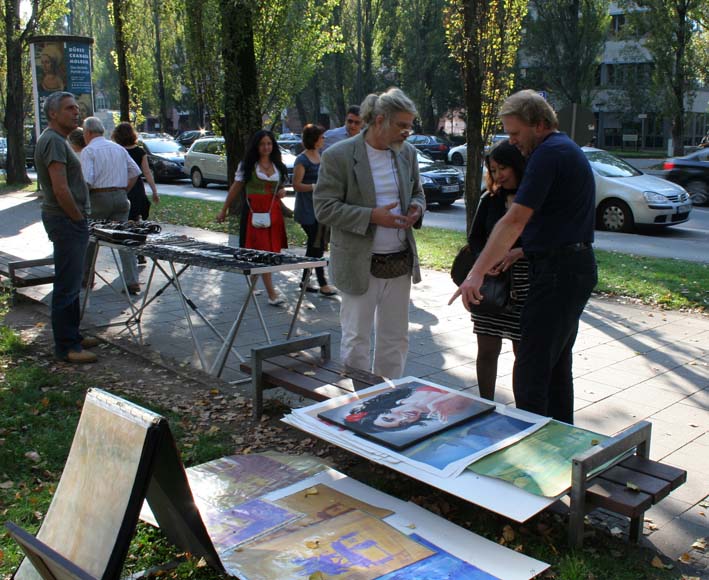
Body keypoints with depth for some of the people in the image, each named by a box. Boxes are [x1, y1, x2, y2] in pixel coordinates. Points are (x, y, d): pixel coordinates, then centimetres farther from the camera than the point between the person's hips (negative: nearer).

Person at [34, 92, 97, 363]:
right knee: (67, 286, -5)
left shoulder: (58, 140, 18)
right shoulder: (53, 141, -15)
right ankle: (66, 347, 1)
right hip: (67, 221, -11)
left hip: (68, 221, 11)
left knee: (71, 284, 17)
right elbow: (61, 190, -23)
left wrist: (80, 220, 15)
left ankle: (72, 335, 28)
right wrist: (79, 219, -12)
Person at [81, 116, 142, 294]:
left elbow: (87, 181, -17)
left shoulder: (89, 151, -6)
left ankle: (86, 277, 23)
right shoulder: (119, 148, 13)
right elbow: (135, 172, 12)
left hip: (99, 198, -5)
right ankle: (132, 281, -6)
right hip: (121, 197, 5)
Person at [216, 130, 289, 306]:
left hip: (273, 212, 5)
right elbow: (235, 188, 5)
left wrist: (282, 191, 1)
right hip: (254, 212, -5)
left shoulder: (278, 166, 14)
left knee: (271, 250, 5)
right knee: (261, 251, -10)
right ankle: (272, 294, -13)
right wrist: (224, 210, 5)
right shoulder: (247, 165, 1)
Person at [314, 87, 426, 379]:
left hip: (401, 262, 6)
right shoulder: (338, 155, -11)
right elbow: (324, 208, -13)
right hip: (360, 264, -5)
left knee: (396, 339, 14)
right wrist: (372, 216, -23)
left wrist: (416, 208, -5)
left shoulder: (407, 152, 6)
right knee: (356, 341, 4)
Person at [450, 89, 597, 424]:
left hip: (558, 271, -11)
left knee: (530, 371, -8)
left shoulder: (549, 153, -14)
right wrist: (512, 254, 13)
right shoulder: (567, 149, 18)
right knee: (557, 364, 18)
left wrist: (477, 273, -24)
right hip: (575, 267, 11)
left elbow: (515, 219, -22)